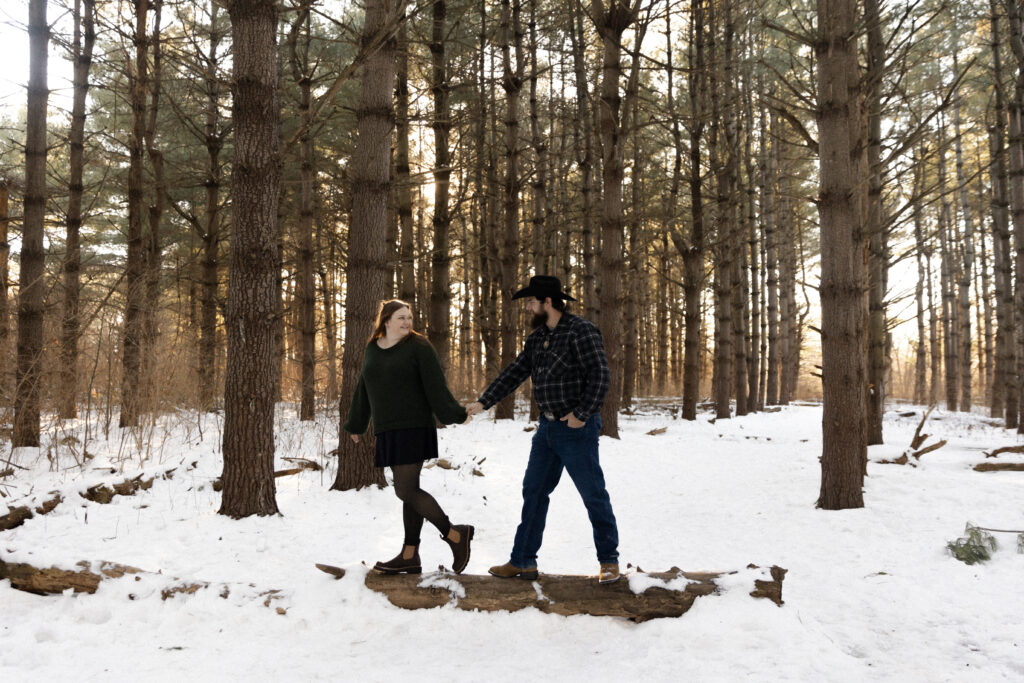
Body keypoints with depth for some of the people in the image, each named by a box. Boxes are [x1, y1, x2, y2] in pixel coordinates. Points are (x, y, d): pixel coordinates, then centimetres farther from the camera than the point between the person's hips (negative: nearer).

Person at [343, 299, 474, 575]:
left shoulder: (418, 346, -4)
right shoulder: (373, 349, 14)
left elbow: (436, 386, -10)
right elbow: (364, 390, 23)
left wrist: (454, 416, -18)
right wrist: (355, 425, 29)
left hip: (414, 428, -6)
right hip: (387, 431, 6)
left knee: (405, 490, -12)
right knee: (409, 491, 9)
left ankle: (455, 534, 0)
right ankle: (410, 556, 13)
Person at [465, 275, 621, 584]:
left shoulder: (581, 331, -13)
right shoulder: (537, 338, 12)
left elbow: (599, 376, -18)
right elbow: (514, 373, 15)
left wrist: (581, 414, -18)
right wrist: (483, 402, 10)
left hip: (577, 428, -8)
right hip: (548, 426, 8)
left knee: (593, 495, 1)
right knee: (533, 492, 10)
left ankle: (609, 561, 16)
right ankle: (523, 562, 19)